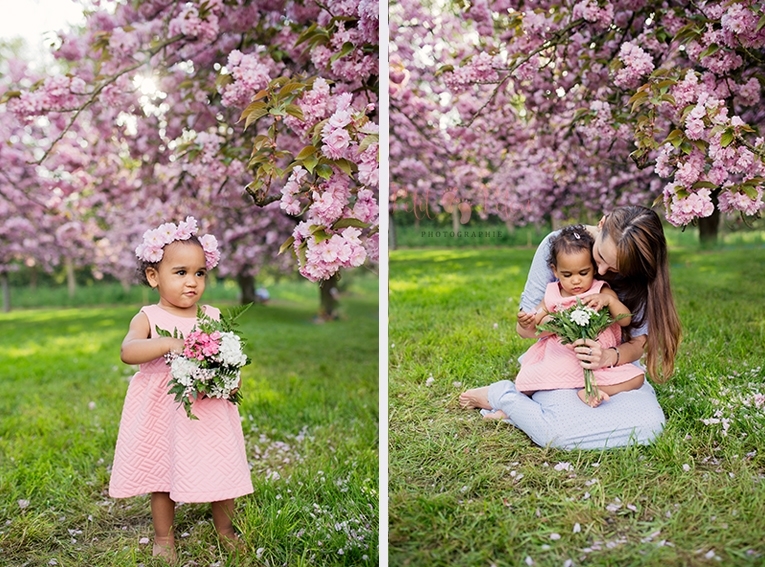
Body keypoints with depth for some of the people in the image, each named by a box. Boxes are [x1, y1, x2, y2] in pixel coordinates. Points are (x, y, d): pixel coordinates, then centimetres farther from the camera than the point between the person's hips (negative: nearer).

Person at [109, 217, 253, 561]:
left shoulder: (213, 317, 3)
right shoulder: (148, 318, -6)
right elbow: (128, 351, -23)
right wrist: (168, 344, -35)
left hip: (209, 412, 2)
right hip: (163, 413, -2)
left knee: (222, 469, 7)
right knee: (162, 473, 11)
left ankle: (225, 529, 31)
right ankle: (164, 537, 32)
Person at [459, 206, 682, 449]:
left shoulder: (641, 275, -12)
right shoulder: (556, 245, -15)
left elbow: (637, 343, -10)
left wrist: (611, 357, -33)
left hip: (613, 366, 3)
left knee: (649, 424, -27)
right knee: (562, 431, -33)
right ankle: (500, 396, -2)